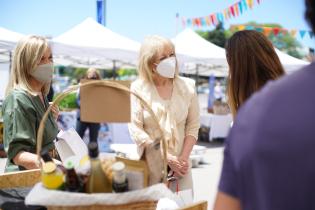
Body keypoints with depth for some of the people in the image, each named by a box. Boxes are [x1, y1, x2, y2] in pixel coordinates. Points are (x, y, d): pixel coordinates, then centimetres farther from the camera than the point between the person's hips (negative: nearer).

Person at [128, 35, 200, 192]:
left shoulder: (187, 86, 4)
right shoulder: (138, 89, -4)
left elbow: (193, 126, 4)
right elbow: (136, 129, -9)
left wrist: (184, 158, -6)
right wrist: (167, 158, -12)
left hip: (179, 164, 2)